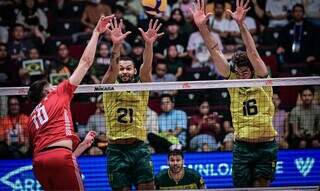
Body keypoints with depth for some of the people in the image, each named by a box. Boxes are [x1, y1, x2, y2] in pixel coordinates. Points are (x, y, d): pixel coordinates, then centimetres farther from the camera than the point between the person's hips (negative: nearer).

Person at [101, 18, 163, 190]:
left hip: (139, 148, 1)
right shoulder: (110, 89, 5)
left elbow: (146, 68, -10)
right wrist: (116, 45, -32)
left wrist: (149, 44, -29)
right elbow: (111, 68, -14)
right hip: (117, 150, -1)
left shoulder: (141, 89, 8)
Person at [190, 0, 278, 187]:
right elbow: (216, 52, -3)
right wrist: (202, 26, -13)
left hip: (266, 145, -2)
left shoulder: (262, 81, -3)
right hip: (242, 146, 3)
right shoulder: (233, 81, 5)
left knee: (260, 187, -9)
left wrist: (241, 24, -29)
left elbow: (253, 53, -16)